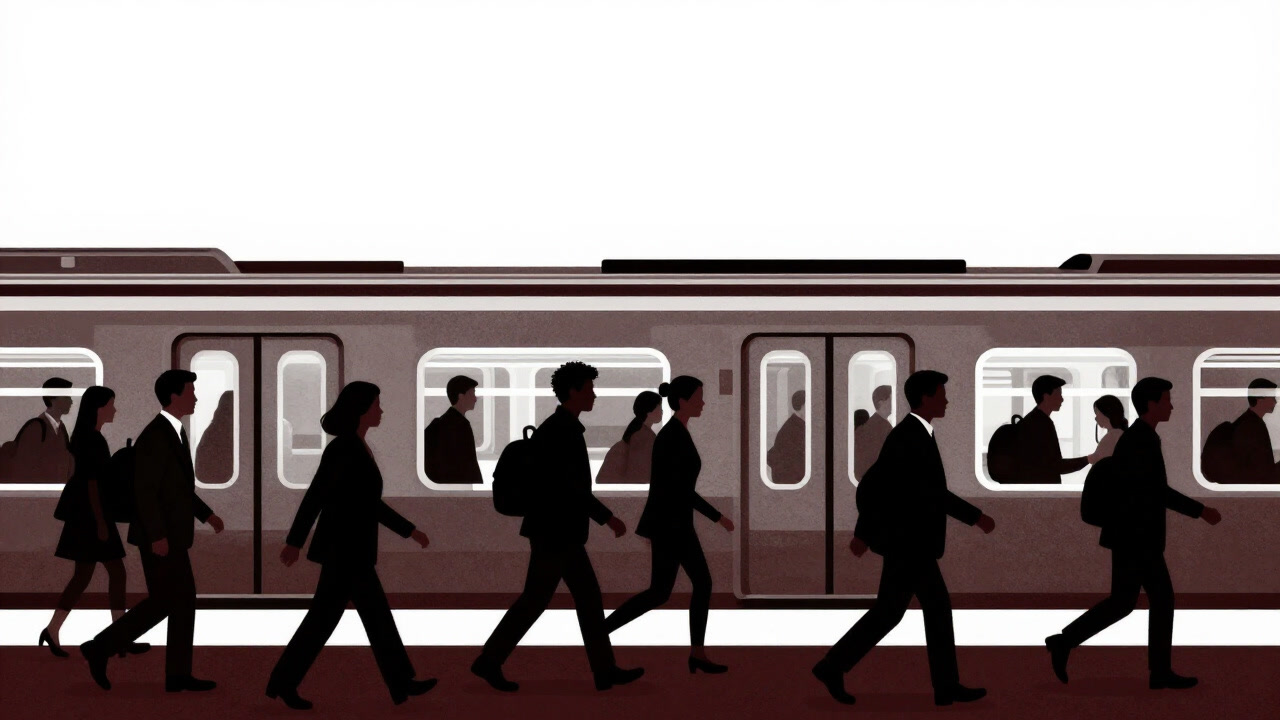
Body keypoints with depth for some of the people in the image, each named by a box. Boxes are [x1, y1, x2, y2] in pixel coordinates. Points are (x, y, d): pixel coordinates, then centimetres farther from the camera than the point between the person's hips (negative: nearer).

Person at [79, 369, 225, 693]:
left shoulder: (176, 432, 14)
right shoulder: (155, 436, -18)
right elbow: (144, 490, -22)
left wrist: (206, 514, 17)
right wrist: (157, 536, -24)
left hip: (172, 534, 10)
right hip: (159, 535, -10)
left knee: (183, 600, 8)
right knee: (162, 601, -7)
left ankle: (178, 675, 10)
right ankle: (100, 648, 1)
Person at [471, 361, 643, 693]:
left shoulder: (559, 427, 13)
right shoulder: (562, 429, -19)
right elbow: (571, 485, -24)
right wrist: (608, 517, -21)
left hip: (559, 530, 10)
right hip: (555, 531, -10)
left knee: (589, 597, 8)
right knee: (534, 600, -2)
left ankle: (605, 670, 9)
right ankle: (490, 661, 6)